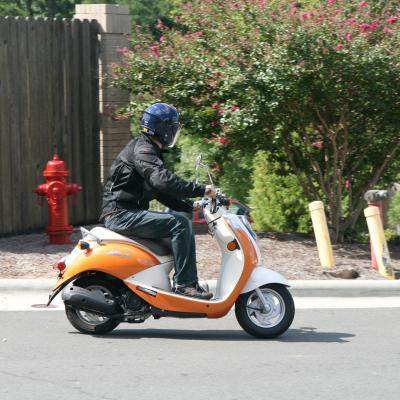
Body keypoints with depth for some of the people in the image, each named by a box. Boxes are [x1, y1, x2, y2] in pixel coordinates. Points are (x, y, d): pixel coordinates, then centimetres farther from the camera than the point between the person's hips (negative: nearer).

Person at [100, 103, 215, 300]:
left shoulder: (151, 151, 21)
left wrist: (190, 205, 11)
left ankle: (190, 283, 4)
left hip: (132, 213, 11)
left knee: (181, 219, 9)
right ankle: (183, 283, -20)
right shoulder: (142, 150, -13)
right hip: (121, 214, -11)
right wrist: (200, 190, -27)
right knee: (179, 224, -20)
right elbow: (163, 180, -29)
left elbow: (161, 192, 23)